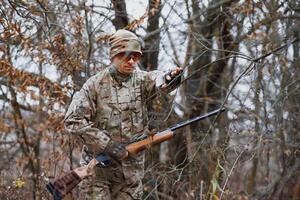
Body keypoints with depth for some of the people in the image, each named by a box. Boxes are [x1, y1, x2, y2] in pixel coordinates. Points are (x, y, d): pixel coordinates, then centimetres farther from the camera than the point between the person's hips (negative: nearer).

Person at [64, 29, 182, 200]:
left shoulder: (141, 80, 2)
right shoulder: (95, 84, -6)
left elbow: (157, 80, -22)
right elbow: (73, 121, -11)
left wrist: (169, 79, -46)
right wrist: (106, 143, -18)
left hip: (131, 170, 3)